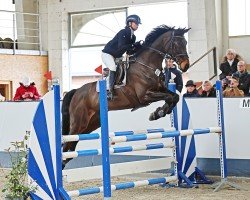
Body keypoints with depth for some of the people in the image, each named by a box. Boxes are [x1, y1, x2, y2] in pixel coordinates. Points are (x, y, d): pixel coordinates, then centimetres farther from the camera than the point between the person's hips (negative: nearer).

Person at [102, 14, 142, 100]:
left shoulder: (133, 37, 5)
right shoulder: (123, 33, -20)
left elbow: (129, 52, 2)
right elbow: (121, 47, -31)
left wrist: (139, 45, -12)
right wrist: (134, 45, -35)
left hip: (116, 56, 10)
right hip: (107, 53, -10)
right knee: (113, 68, -28)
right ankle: (109, 90, -28)